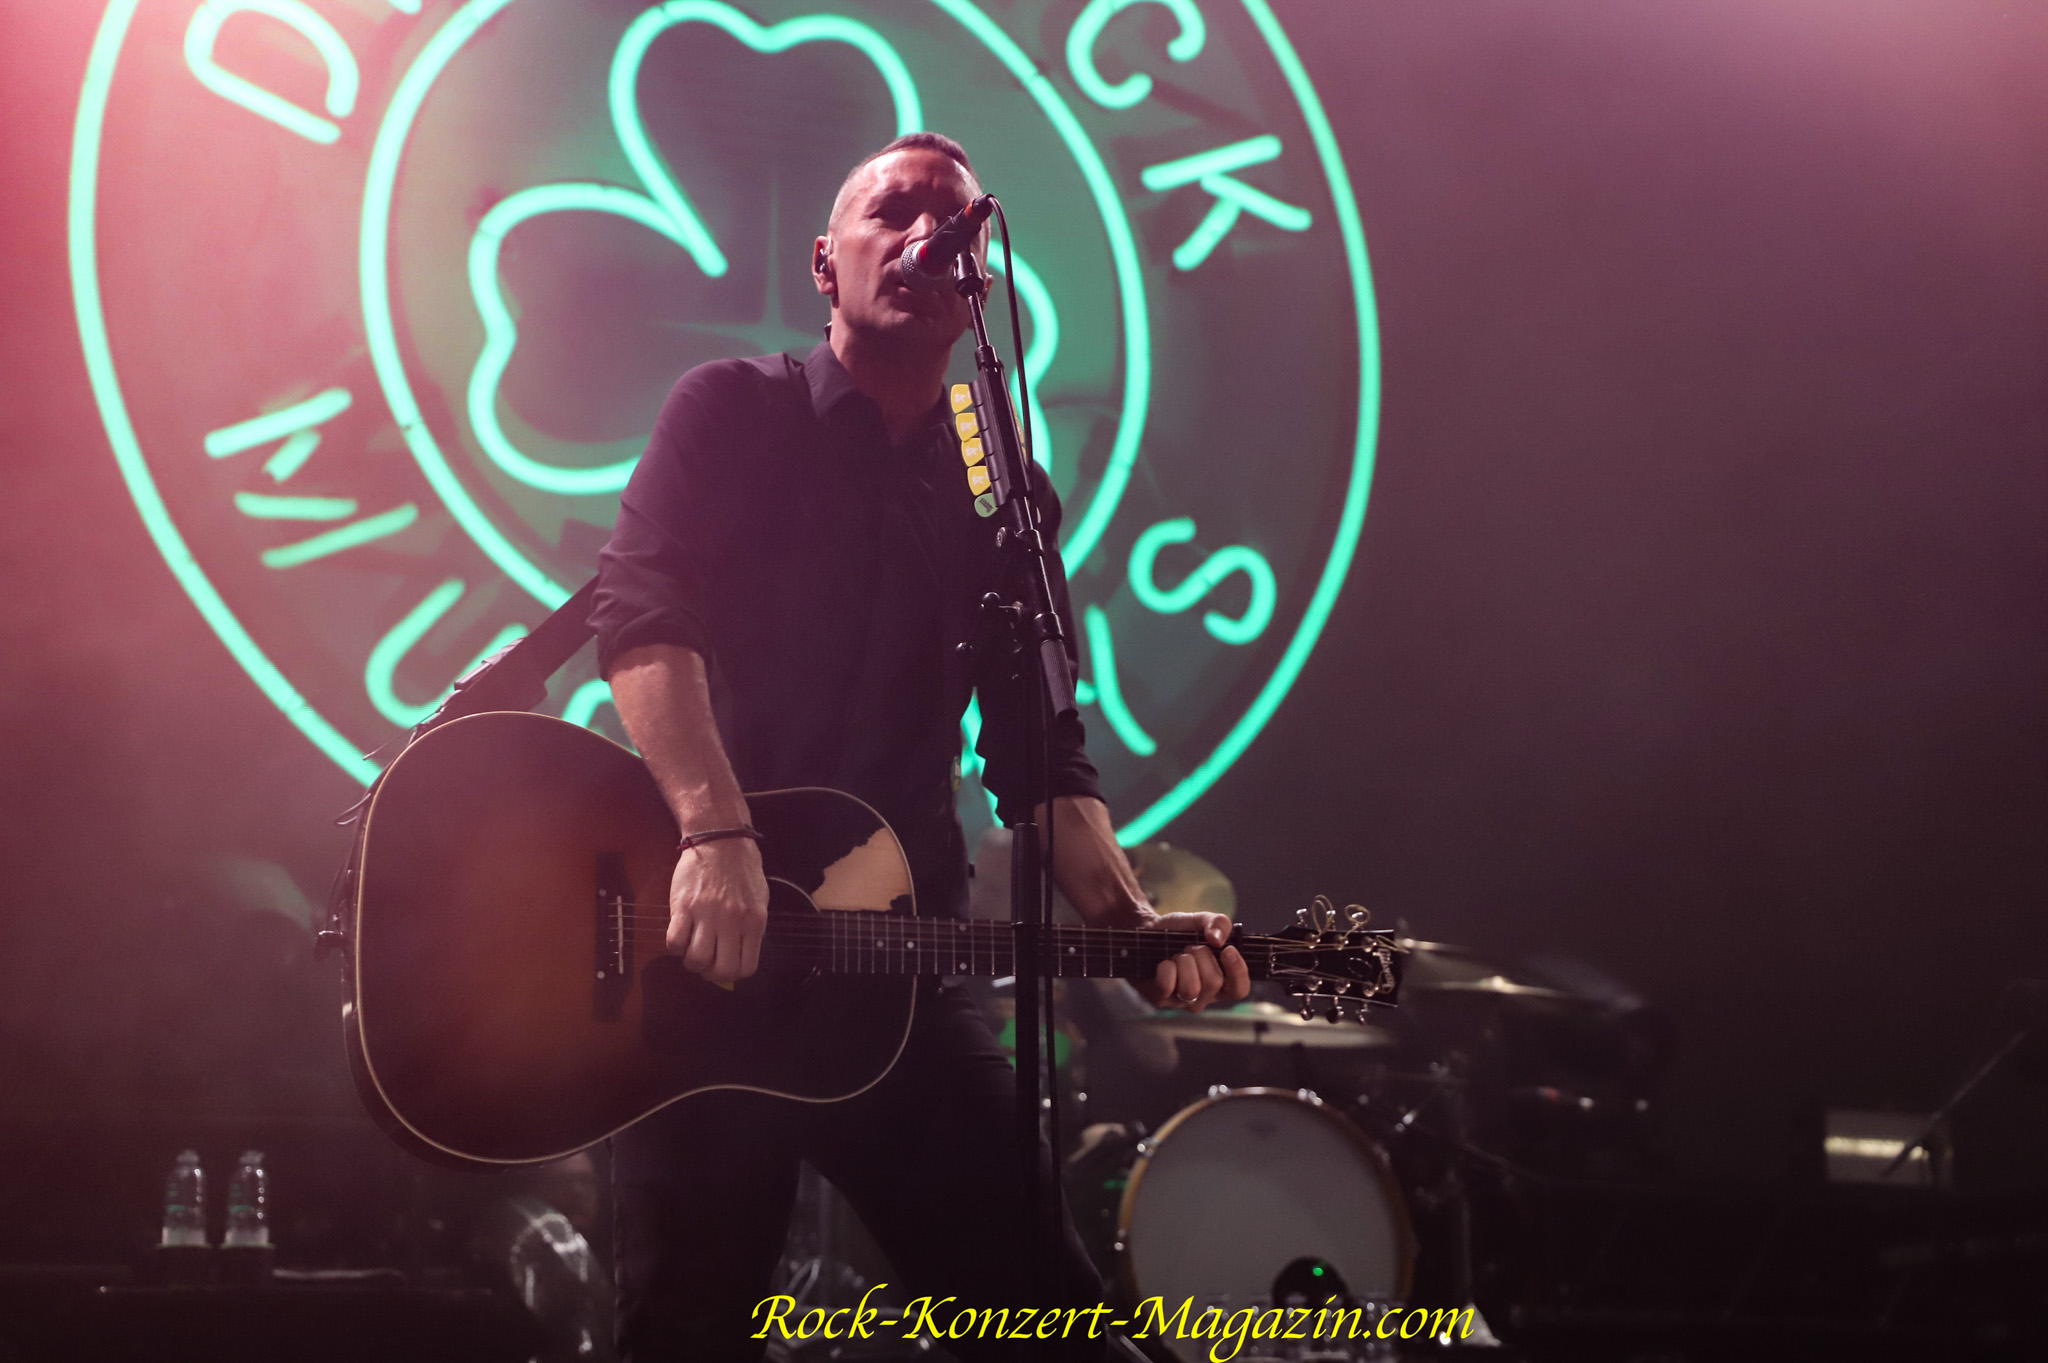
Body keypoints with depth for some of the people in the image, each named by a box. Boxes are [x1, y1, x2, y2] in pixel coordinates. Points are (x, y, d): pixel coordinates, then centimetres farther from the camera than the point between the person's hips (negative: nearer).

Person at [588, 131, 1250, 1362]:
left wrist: (1128, 915, -8)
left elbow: (1043, 758, 10)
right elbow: (640, 610, -14)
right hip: (702, 939, -4)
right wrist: (717, 836, -29)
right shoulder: (734, 413, 1)